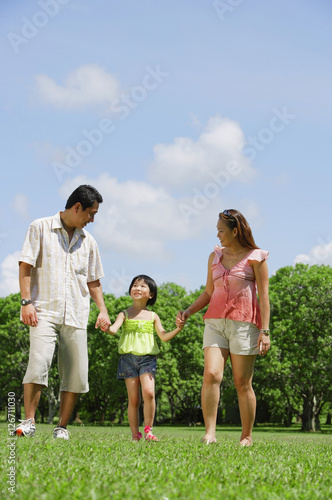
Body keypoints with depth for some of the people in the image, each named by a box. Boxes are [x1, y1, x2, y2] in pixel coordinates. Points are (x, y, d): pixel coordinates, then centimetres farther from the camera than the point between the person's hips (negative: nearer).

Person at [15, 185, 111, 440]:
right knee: (39, 363, -21)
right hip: (44, 311, -4)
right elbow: (26, 266, 0)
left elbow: (93, 281, 22)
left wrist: (103, 309, 7)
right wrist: (26, 301, -11)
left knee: (77, 375, -2)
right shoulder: (40, 228, 4)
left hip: (76, 316, 4)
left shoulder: (88, 241, 17)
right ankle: (28, 422, -11)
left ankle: (62, 427, 9)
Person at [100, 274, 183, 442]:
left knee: (148, 392, -20)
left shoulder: (152, 316, 12)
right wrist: (107, 328, -35)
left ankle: (148, 430, -6)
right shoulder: (125, 314, 7)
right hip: (128, 357, 0)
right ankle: (135, 434, 8)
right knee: (133, 399, -2)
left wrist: (178, 329, -8)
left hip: (147, 358, 0)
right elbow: (114, 328, -11)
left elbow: (164, 337, 9)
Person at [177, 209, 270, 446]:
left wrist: (265, 331, -9)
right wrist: (188, 311, 5)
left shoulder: (255, 257, 0)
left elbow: (263, 296, -3)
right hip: (215, 322, 4)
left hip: (243, 323, -4)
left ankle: (247, 437, 10)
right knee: (211, 375, -14)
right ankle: (210, 433, -16)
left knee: (243, 383, -1)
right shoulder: (215, 257, 15)